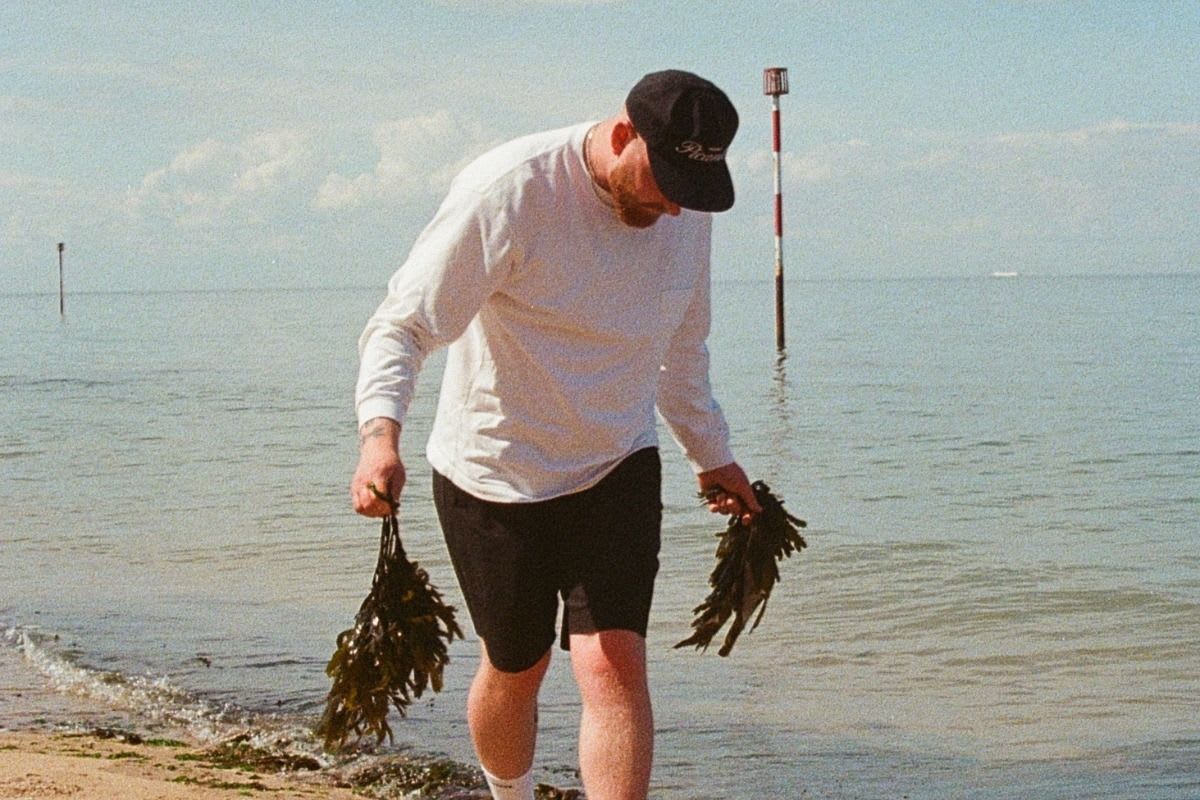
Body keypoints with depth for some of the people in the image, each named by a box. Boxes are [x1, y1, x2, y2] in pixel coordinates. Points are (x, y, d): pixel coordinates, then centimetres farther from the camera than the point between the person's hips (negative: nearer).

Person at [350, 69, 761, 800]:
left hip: (618, 470, 3)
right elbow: (403, 325, -24)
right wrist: (381, 435, -41)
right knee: (516, 667, 12)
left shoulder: (687, 208, -4)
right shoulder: (509, 191, -23)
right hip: (496, 473, -3)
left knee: (615, 665, -13)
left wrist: (713, 454, 23)